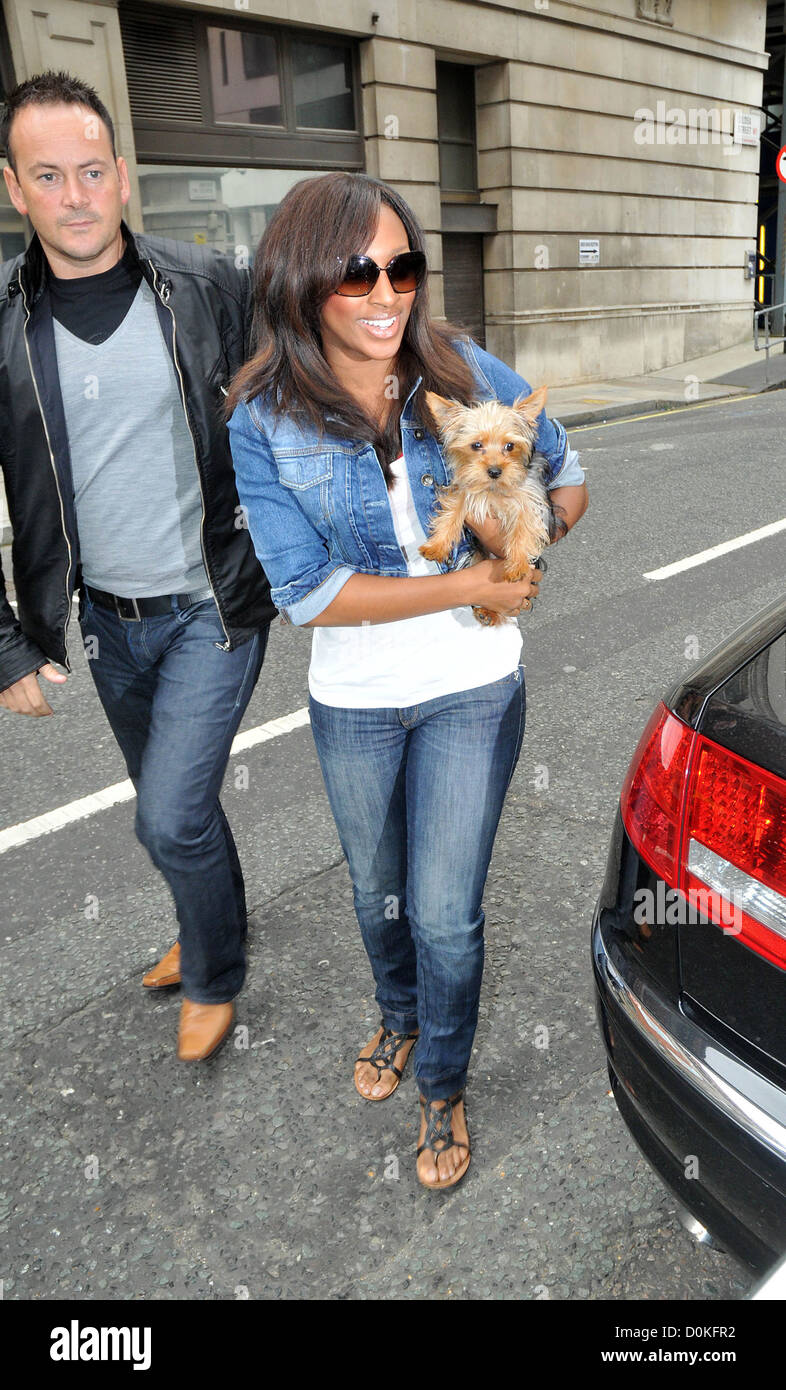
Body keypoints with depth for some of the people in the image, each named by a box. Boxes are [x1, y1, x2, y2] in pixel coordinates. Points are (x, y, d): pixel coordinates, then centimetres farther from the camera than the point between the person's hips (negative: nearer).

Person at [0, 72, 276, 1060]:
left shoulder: (209, 289, -7)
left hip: (215, 604, -3)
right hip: (106, 616, 3)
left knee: (171, 816, -8)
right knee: (169, 803, 20)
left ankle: (213, 978, 23)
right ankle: (210, 926, 49)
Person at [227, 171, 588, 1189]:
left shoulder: (470, 376, -10)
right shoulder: (263, 421, -13)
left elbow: (566, 476, 6)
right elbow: (306, 592, -19)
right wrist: (466, 586, -21)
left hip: (472, 691, 0)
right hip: (352, 703, 1)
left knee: (445, 912, 5)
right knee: (378, 891, 22)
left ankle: (443, 1086, 35)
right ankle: (399, 1016, 55)